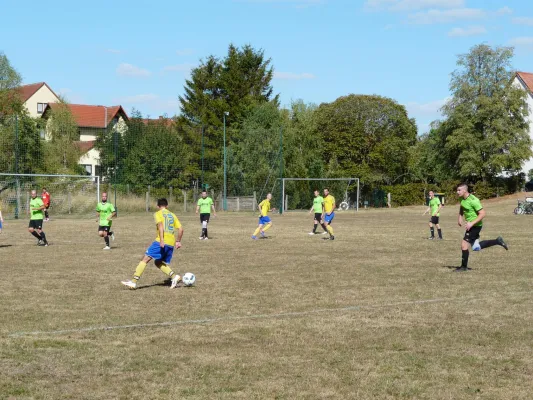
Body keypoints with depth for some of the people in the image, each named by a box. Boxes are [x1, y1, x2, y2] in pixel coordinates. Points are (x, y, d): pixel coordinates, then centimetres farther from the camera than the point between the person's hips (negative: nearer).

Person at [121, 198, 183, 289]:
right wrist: (178, 241, 25)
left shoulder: (158, 214, 4)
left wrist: (161, 240, -24)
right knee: (158, 262, 20)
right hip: (171, 244, 6)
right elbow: (180, 229, 14)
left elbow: (160, 225, -15)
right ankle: (174, 276, 1)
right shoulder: (172, 215, 20)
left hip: (162, 242, -6)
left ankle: (134, 282, -14)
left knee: (145, 259, -5)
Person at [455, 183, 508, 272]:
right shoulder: (462, 199, 2)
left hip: (475, 226, -9)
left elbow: (482, 214, -23)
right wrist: (460, 217, 7)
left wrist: (472, 223, -28)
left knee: (464, 244, -9)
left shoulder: (473, 200, -23)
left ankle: (464, 266, 3)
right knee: (476, 247, 16)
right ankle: (497, 241, 24)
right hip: (470, 225, 9)